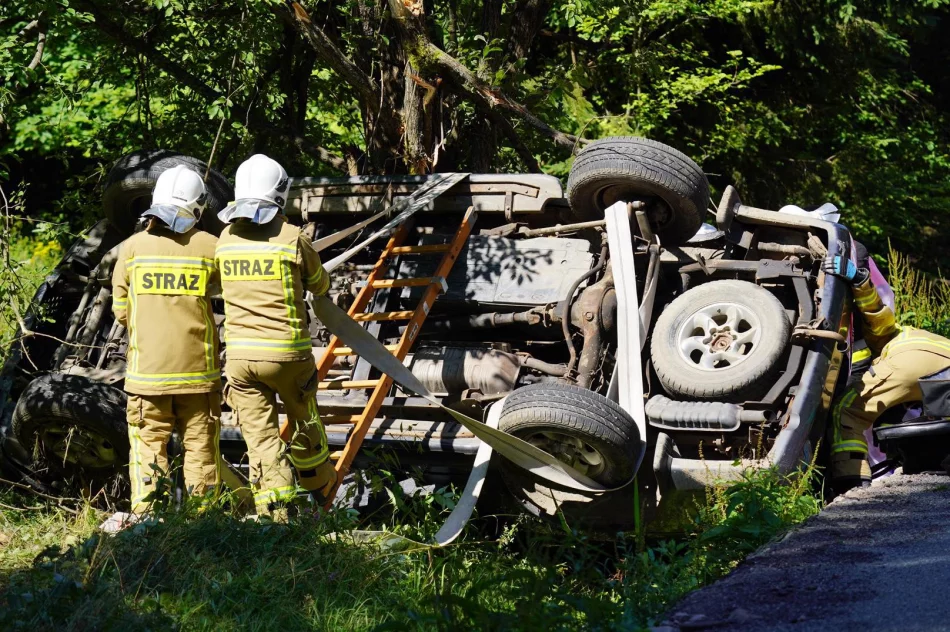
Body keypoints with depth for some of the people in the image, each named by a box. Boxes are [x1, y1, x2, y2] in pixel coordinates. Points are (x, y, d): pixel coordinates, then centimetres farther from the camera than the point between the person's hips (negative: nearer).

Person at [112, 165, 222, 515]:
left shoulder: (133, 246, -4)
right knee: (200, 447, 8)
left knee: (148, 446, 5)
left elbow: (120, 311, 3)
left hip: (147, 368, 0)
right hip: (197, 368, 0)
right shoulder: (209, 247, -6)